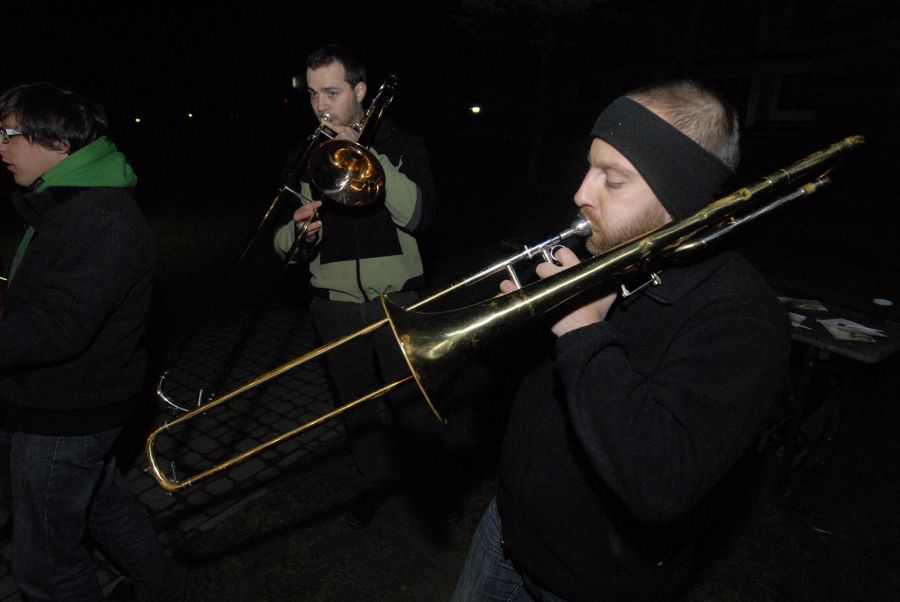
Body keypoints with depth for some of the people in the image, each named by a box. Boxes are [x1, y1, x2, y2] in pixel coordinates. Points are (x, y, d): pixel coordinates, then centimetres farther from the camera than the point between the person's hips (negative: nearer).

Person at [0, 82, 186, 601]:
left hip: (66, 416, -10)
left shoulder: (103, 218, -25)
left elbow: (58, 327, -32)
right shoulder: (64, 203, 7)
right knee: (104, 502, 26)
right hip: (48, 399, 10)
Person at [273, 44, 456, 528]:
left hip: (397, 299, -3)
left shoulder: (400, 145, 0)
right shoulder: (303, 157, 5)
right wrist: (298, 231, -20)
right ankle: (379, 475, 39)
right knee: (354, 402, 15)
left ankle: (435, 479, 30)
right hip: (334, 307, 3)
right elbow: (282, 242, 3)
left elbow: (418, 215, -16)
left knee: (411, 402, 3)